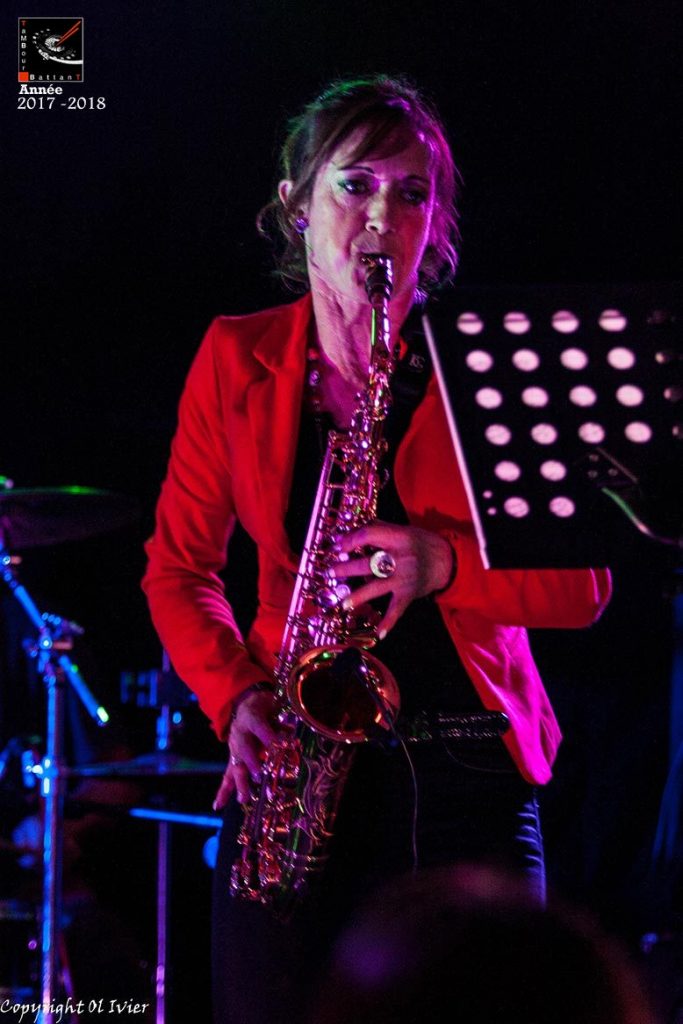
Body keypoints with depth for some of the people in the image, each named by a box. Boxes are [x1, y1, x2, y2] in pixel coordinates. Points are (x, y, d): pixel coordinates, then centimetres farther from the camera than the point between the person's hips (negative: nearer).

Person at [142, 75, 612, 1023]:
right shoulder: (238, 360, 6)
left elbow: (583, 585, 0)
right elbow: (179, 565, 12)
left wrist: (447, 564, -18)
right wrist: (237, 696, -5)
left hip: (469, 775, -1)